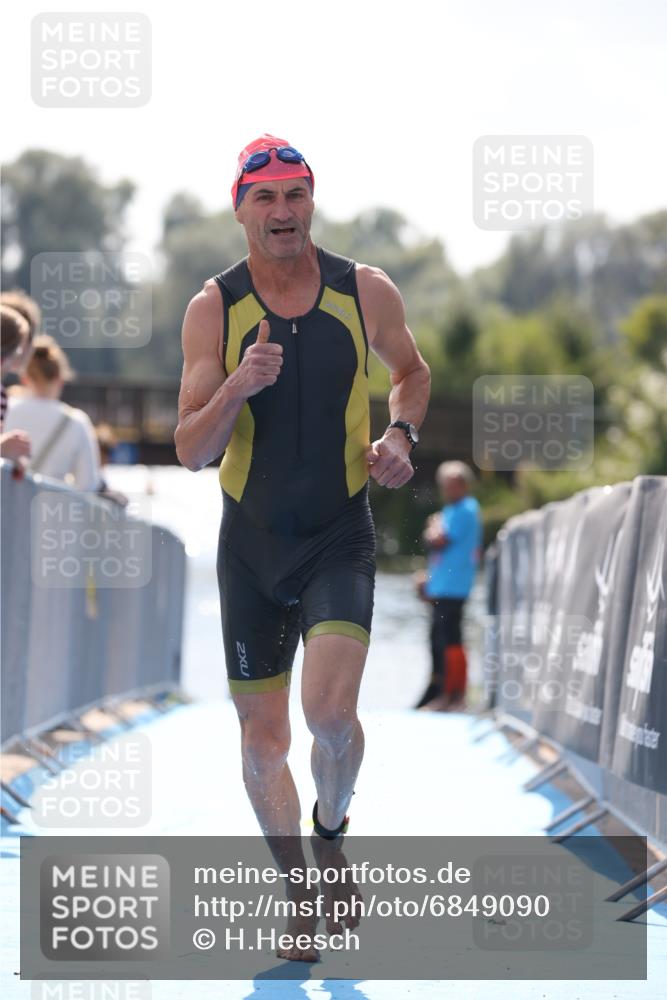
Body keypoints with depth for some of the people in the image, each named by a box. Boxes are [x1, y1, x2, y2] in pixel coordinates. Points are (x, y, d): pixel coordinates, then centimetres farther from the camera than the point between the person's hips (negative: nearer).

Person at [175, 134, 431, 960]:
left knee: (330, 713, -20)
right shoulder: (213, 310, -7)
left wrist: (400, 435, -3)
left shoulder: (367, 292, -5)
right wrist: (238, 387, -26)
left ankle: (331, 831, 13)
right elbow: (191, 452, -9)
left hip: (340, 538, -1)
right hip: (250, 543, 1)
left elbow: (412, 372, 17)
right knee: (262, 735, 6)